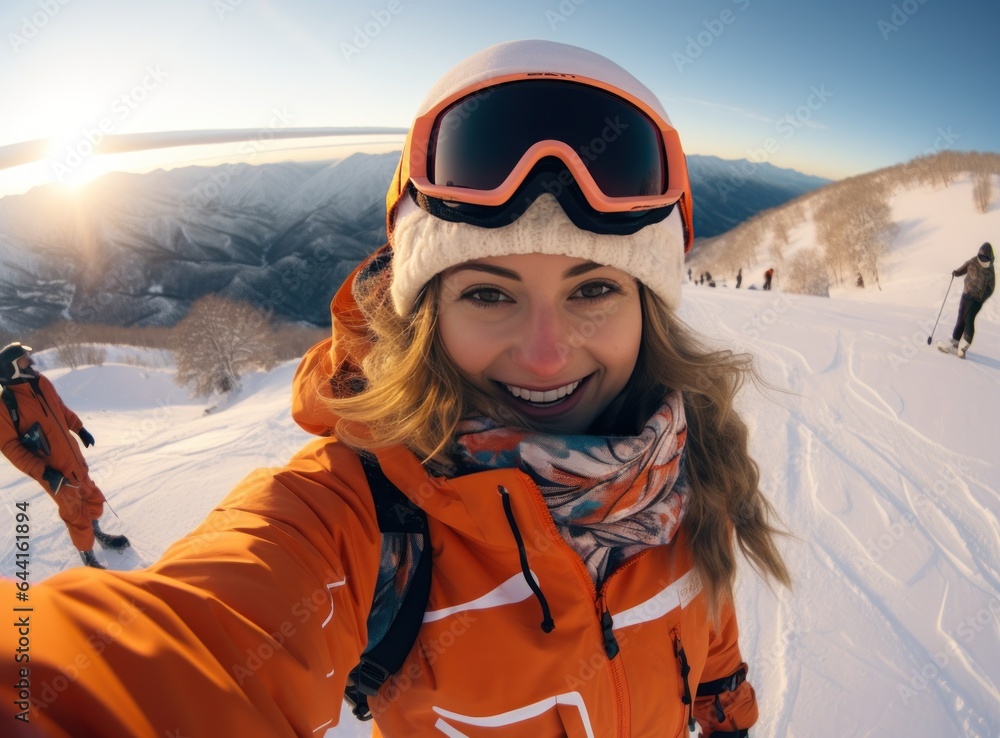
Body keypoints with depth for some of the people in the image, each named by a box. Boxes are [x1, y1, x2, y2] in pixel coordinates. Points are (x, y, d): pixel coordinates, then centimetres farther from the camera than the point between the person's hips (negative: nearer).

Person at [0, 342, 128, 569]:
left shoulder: (41, 382, 0)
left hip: (73, 457, 6)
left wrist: (80, 429, 17)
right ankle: (89, 559, 25)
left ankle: (98, 534, 48)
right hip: (53, 471, -6)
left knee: (93, 498, 22)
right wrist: (42, 472, -23)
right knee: (77, 514, 5)